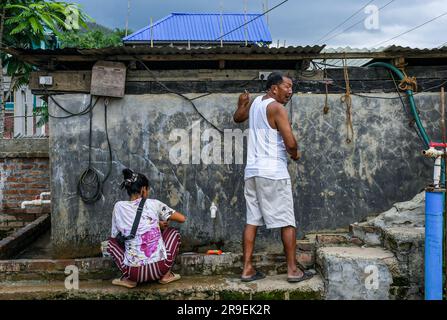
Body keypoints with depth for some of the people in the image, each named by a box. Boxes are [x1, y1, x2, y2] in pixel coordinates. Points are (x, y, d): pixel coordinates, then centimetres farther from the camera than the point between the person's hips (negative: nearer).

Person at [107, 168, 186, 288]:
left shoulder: (119, 207, 2)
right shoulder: (154, 204, 1)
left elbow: (115, 235, 16)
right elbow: (182, 219, 9)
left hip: (134, 271, 1)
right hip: (160, 268, 0)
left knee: (111, 241, 26)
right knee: (173, 232, 25)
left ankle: (129, 279, 12)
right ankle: (165, 275, 17)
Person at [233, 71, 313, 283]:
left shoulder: (255, 103, 14)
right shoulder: (276, 108, -9)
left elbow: (237, 118, 34)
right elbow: (290, 143, -16)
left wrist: (241, 104, 49)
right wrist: (295, 153, 3)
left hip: (252, 171, 8)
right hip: (273, 172, -8)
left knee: (252, 221, 9)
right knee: (287, 222, 1)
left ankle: (247, 269, 11)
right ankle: (293, 270, 6)